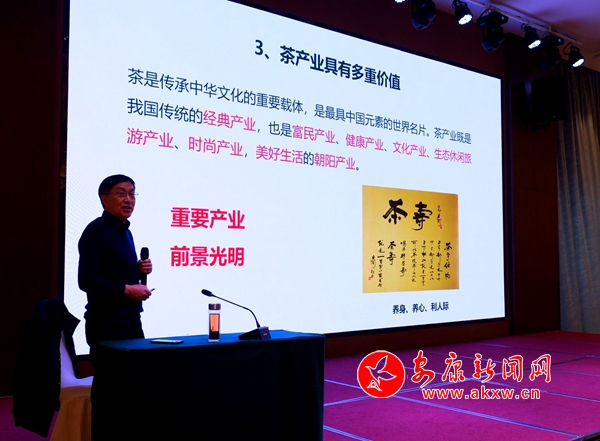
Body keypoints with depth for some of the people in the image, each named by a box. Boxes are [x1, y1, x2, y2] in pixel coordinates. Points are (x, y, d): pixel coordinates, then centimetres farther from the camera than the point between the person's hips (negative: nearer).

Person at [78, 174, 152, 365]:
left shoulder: (125, 232, 15)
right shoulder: (96, 231, -12)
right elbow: (87, 280, -20)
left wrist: (139, 269, 3)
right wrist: (127, 290, -19)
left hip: (131, 319, 8)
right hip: (107, 322, -8)